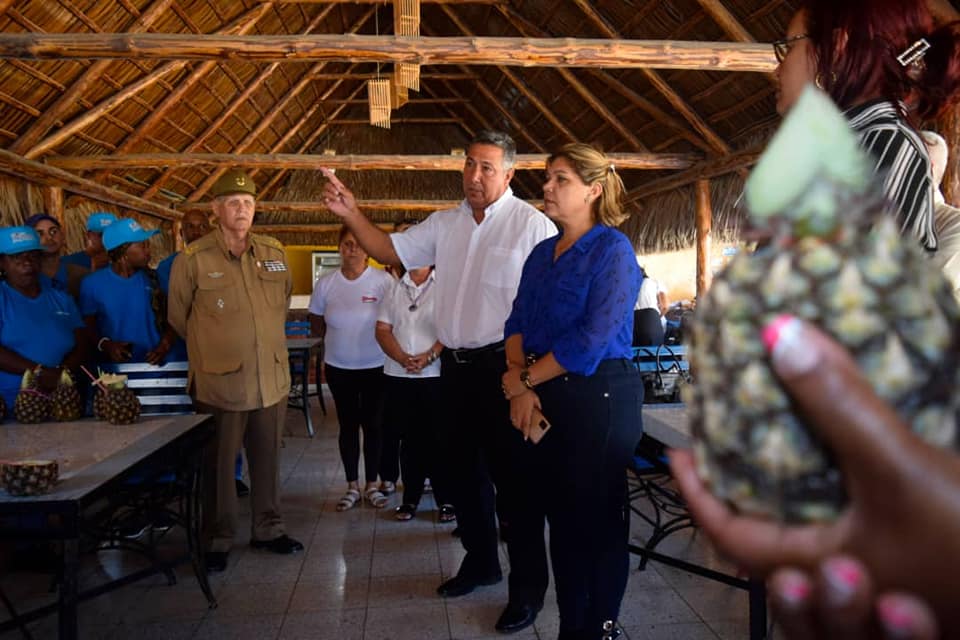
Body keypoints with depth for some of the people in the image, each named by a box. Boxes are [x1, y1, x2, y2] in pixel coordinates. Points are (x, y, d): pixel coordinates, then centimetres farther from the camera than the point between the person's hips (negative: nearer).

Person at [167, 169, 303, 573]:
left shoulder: (275, 254, 5)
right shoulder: (192, 259, -8)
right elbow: (178, 316, 3)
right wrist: (212, 348, 12)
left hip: (272, 379, 4)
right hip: (220, 382, -4)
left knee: (267, 459, 15)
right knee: (219, 464, 8)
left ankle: (267, 530, 31)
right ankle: (218, 540, 25)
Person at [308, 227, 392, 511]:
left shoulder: (383, 281, -10)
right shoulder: (326, 283, -1)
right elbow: (316, 325, 10)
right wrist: (340, 337, 0)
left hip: (375, 367, -2)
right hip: (338, 367, 2)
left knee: (373, 424, 7)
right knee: (348, 425, 11)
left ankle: (372, 485, 22)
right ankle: (352, 487, 23)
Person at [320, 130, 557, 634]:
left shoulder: (532, 225, -11)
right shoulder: (445, 223, 10)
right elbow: (389, 251, 14)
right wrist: (351, 214, -3)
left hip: (503, 366, -7)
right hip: (454, 366, 7)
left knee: (513, 478, 1)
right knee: (464, 469, 18)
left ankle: (528, 588, 18)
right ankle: (480, 561, 38)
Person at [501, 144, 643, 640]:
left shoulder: (612, 250, -8)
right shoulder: (542, 253, 13)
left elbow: (593, 338, -17)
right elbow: (517, 322, 8)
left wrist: (526, 379, -9)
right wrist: (519, 380, -10)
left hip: (598, 397, -7)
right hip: (545, 399, 7)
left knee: (596, 522, 4)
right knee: (559, 515, 14)